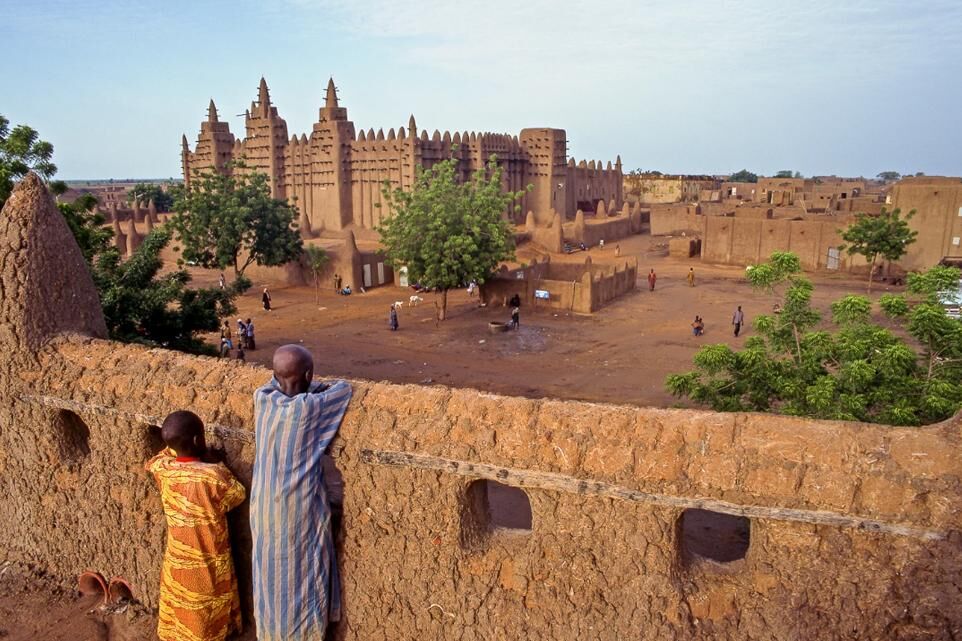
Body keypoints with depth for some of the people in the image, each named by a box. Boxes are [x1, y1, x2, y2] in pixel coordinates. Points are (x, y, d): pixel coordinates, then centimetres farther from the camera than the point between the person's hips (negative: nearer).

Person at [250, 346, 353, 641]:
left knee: (270, 572, 20)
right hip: (300, 509, -5)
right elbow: (344, 387, -7)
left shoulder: (262, 399, -9)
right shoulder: (310, 407, -22)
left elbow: (277, 380, 12)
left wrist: (313, 387, 5)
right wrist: (323, 387, 11)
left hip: (265, 507, 5)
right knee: (303, 575, 13)